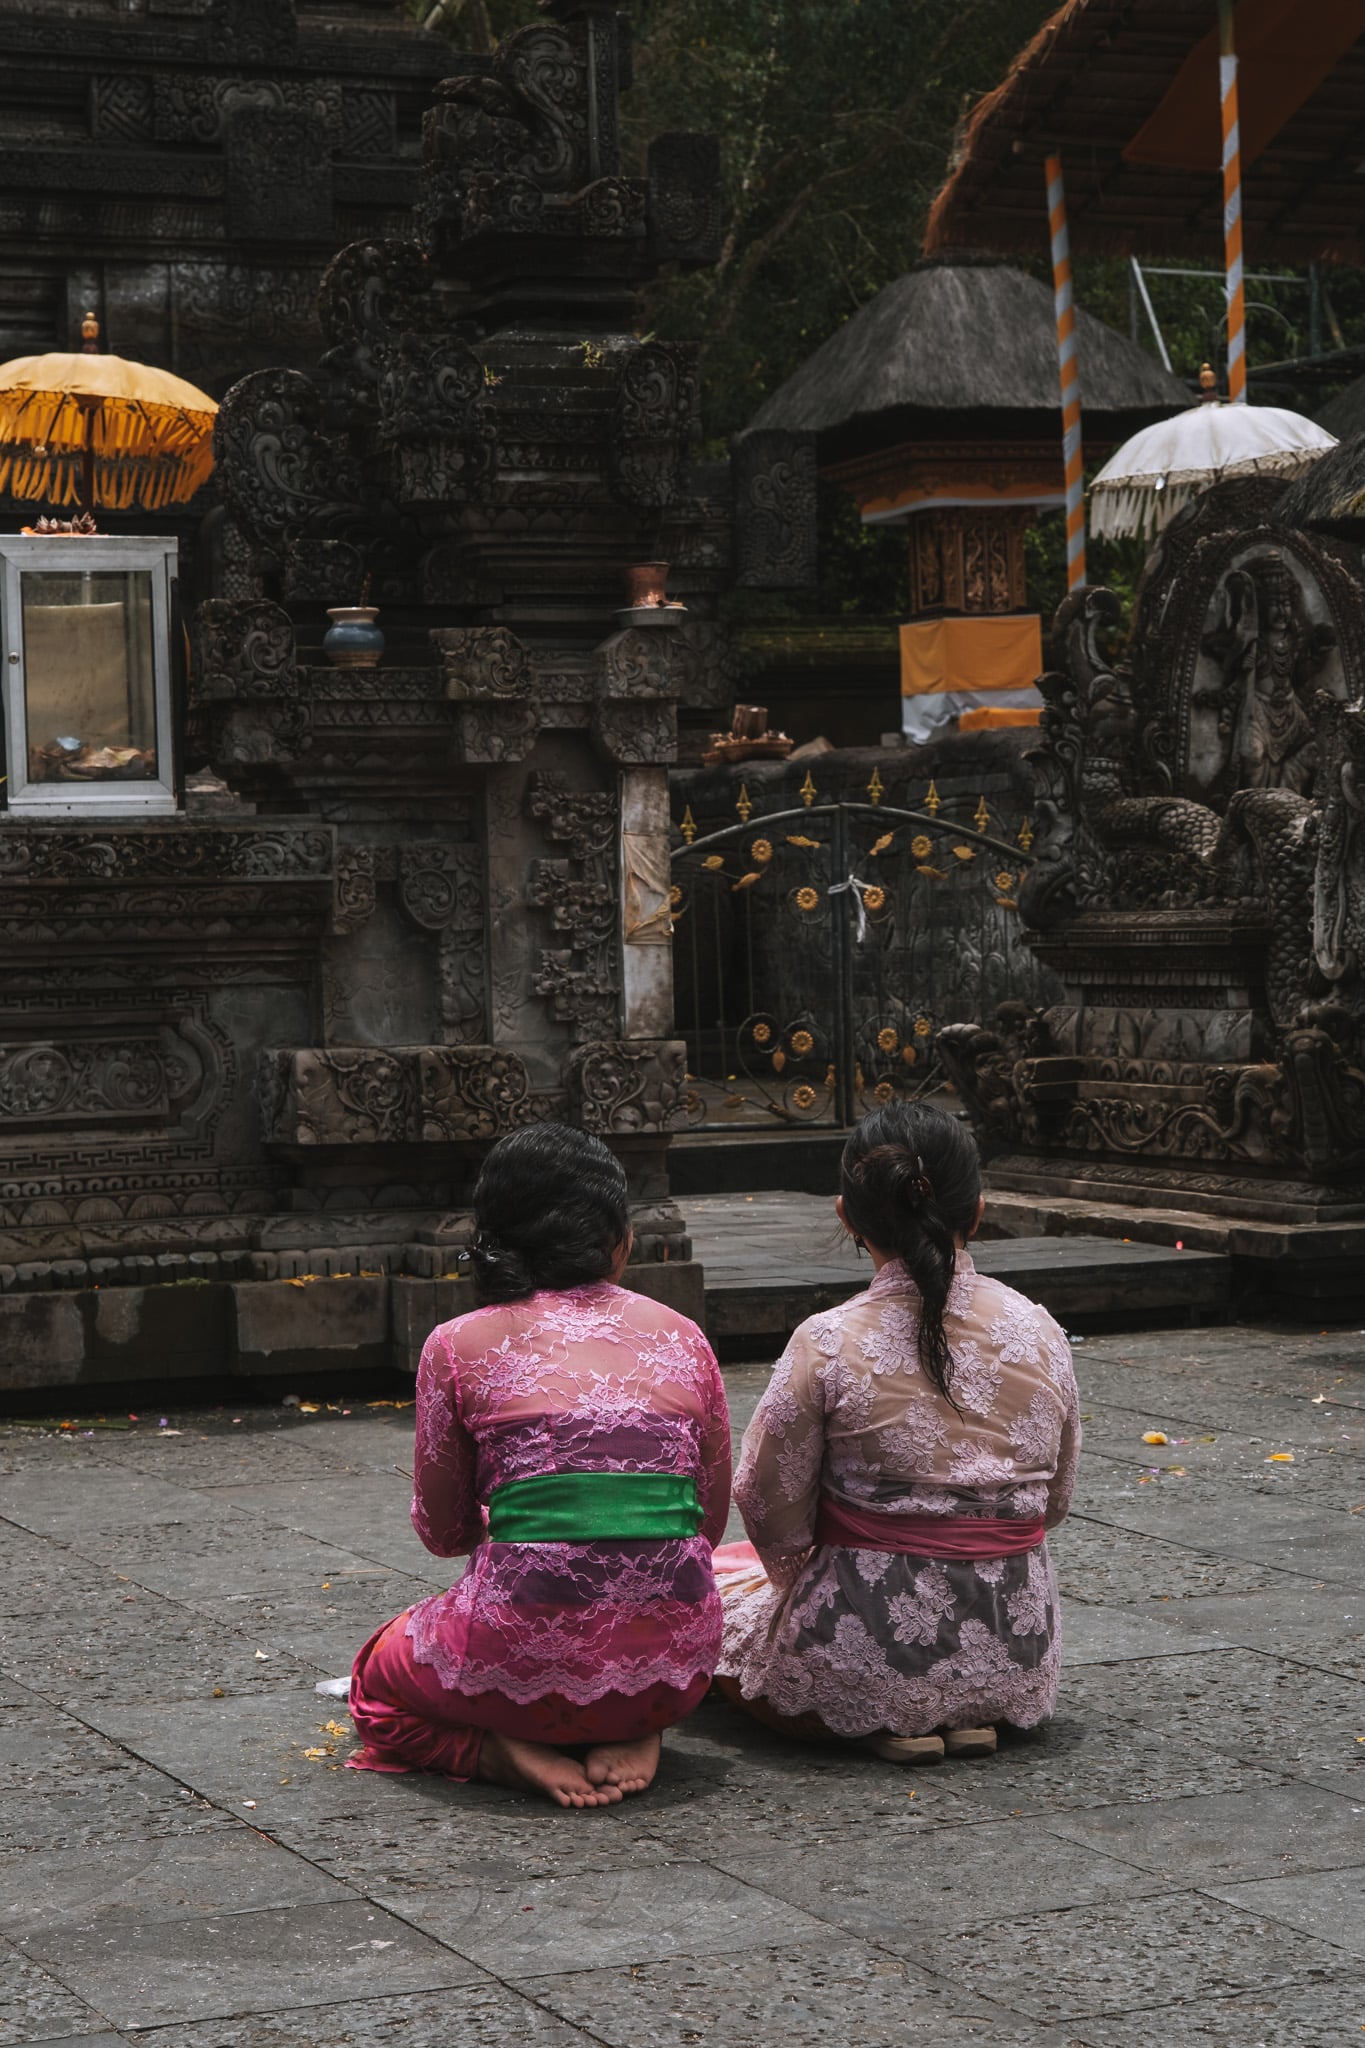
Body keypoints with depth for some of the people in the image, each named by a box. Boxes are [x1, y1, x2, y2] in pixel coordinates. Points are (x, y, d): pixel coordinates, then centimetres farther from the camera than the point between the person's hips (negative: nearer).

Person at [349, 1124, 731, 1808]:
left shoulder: (458, 1346, 1)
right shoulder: (682, 1338, 8)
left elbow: (441, 1531, 12)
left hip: (527, 1663, -2)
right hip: (674, 1672, 3)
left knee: (379, 1679, 29)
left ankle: (508, 1752, 0)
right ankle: (630, 1739, 7)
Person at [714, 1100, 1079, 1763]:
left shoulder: (827, 1345, -15)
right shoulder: (1040, 1334, -4)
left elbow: (771, 1507, -6)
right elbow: (1053, 1501, 8)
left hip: (867, 1650, -5)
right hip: (1013, 1657, 5)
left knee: (721, 1577, 23)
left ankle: (887, 1722, 2)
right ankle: (969, 1716, 8)